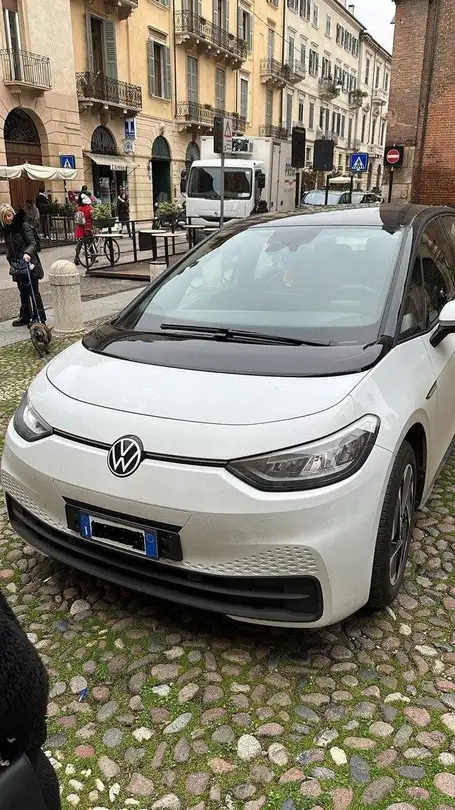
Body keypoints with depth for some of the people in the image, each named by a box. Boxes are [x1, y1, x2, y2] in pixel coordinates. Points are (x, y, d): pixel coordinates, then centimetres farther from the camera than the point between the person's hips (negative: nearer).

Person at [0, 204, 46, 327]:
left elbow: (33, 243, -16)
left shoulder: (23, 225, -9)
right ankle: (25, 317, 24)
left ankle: (39, 318, 2)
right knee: (23, 292, 15)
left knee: (33, 292, -3)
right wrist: (12, 263, 10)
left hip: (29, 263, -7)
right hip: (17, 266, 7)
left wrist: (27, 253, -34)